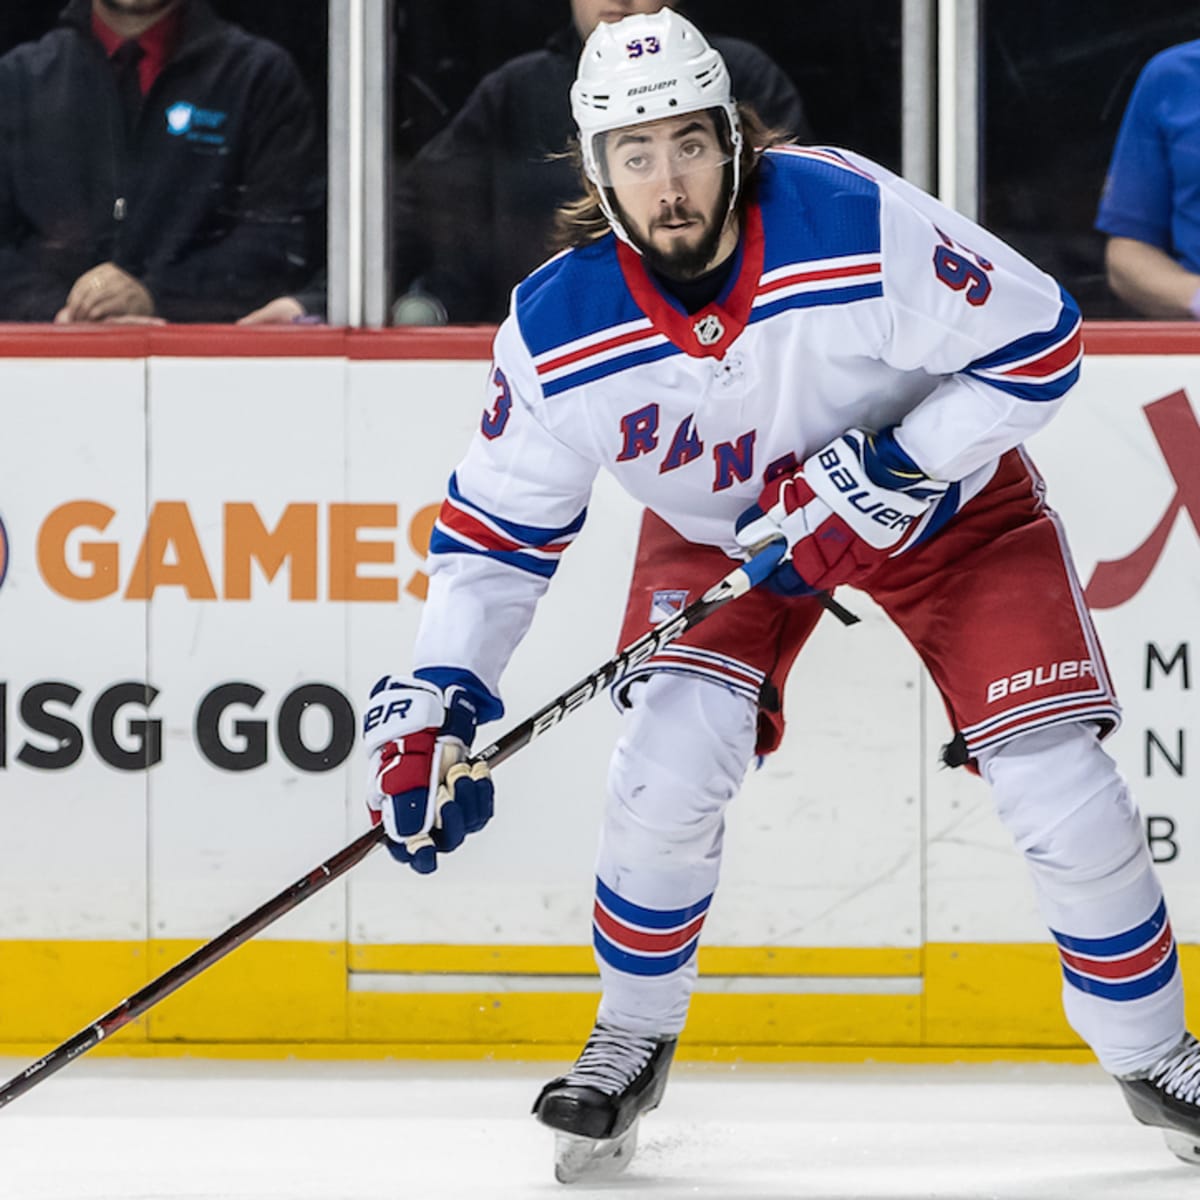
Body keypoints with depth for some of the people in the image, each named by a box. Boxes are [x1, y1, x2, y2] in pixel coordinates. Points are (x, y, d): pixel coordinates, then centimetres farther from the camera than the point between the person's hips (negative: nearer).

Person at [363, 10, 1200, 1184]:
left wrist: (884, 480, -29)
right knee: (668, 763, -19)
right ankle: (632, 1037, 8)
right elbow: (494, 531, -12)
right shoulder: (558, 334, -24)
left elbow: (1037, 341, -22)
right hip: (716, 531, 2)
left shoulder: (855, 222, -33)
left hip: (942, 493, -2)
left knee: (1054, 780, -11)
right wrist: (429, 708, -21)